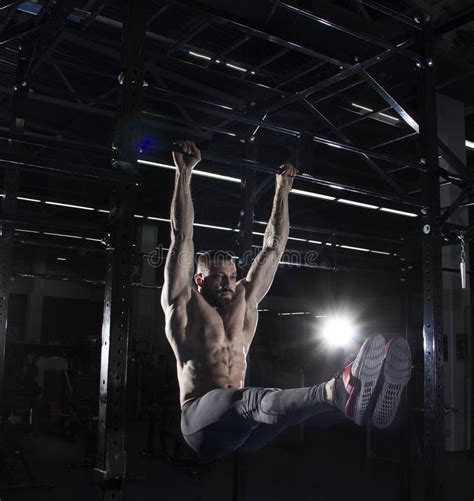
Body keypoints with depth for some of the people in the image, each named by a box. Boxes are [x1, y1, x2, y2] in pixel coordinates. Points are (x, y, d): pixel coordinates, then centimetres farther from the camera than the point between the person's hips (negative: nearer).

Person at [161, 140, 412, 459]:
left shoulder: (245, 303, 22)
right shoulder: (183, 304, 8)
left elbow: (273, 246, 24)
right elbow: (183, 235, 1)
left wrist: (283, 189, 27)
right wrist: (184, 173, 0)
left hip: (241, 428, 5)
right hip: (202, 420, -5)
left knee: (299, 401, -28)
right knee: (255, 400, -38)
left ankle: (366, 397, -57)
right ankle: (340, 391, -66)